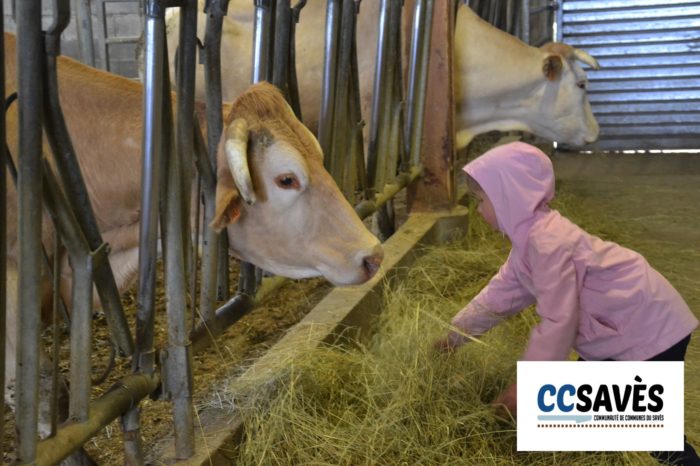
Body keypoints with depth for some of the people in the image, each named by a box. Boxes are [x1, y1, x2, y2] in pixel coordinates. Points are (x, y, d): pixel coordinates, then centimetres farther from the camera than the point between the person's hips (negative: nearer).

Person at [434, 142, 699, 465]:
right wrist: (455, 333, 19)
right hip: (621, 328, 10)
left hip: (650, 329, -10)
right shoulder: (531, 235, 3)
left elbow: (559, 321, -28)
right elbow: (501, 292, 13)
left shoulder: (547, 241, -28)